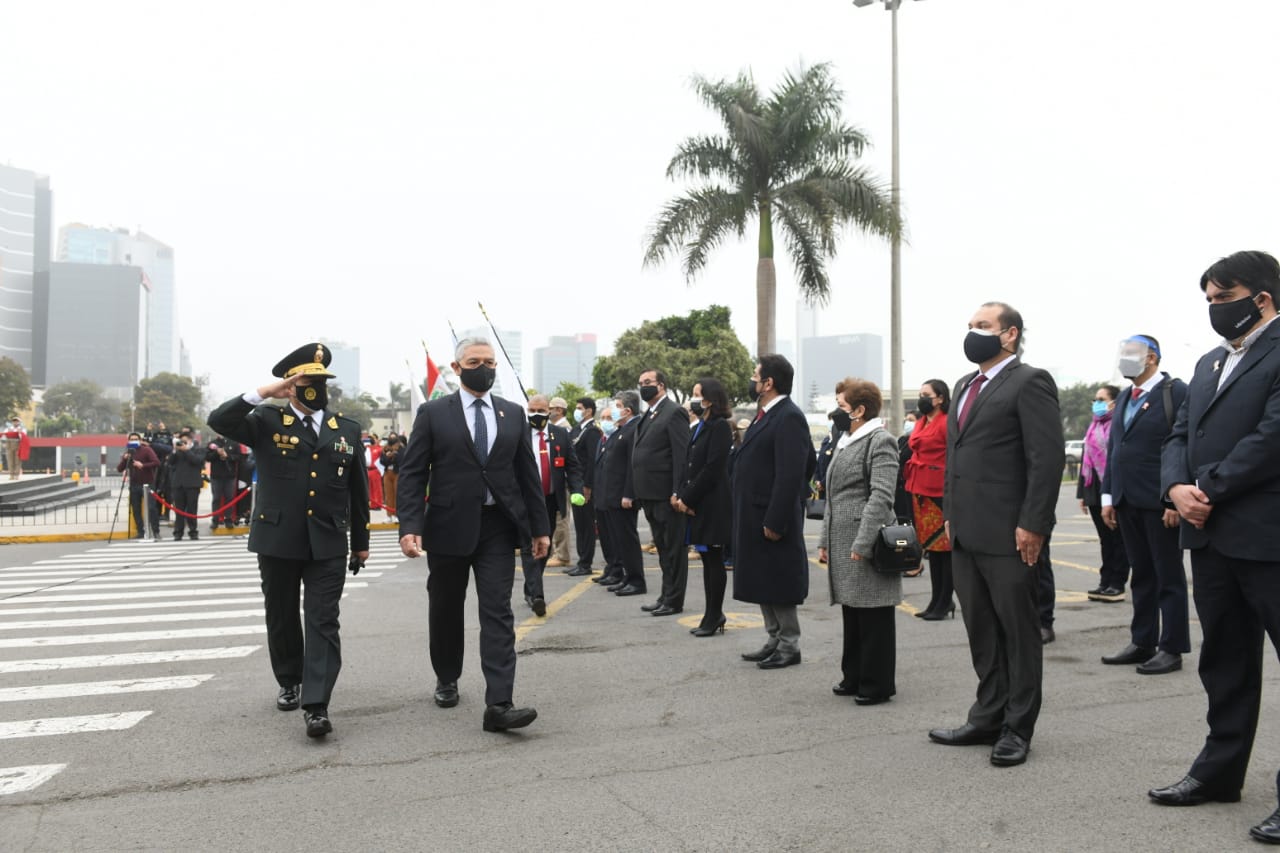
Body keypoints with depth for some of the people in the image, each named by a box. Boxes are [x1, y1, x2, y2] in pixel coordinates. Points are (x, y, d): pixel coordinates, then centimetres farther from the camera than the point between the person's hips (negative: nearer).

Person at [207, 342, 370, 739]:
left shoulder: (347, 430, 6)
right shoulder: (267, 422, 1)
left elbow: (358, 489, 11)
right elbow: (218, 421, -15)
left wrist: (361, 541, 13)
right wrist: (262, 393, -20)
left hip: (328, 544, 0)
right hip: (277, 541, 0)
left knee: (323, 623, -6)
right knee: (281, 618, 14)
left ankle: (316, 706, -6)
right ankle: (289, 682, 35)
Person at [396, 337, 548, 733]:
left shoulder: (513, 414, 7)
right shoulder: (433, 413, -1)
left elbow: (528, 473, 9)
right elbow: (411, 474, -5)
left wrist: (540, 526, 6)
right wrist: (410, 526, -15)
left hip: (497, 527, 1)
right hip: (448, 527, -1)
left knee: (498, 613, -6)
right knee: (445, 611, 14)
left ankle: (499, 705, -9)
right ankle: (446, 680, 37)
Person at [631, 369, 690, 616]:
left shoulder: (674, 413, -10)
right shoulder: (647, 416, 18)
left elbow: (681, 455, -16)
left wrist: (677, 492, -21)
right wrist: (638, 493, 14)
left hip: (666, 494, -9)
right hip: (651, 494, 9)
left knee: (674, 548, 0)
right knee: (662, 547, 15)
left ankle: (674, 600, 6)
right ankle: (666, 596, 24)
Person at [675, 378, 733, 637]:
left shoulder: (720, 427, -11)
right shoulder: (698, 428, 15)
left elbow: (712, 468, -17)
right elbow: (689, 466, 13)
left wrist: (688, 498, -15)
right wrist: (681, 495, -1)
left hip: (712, 505, -8)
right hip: (695, 505, 8)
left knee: (714, 560, -1)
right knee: (707, 560, 12)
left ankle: (713, 617, 7)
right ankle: (714, 615, 19)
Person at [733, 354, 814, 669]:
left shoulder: (788, 417, -17)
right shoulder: (767, 415, 13)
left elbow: (791, 475, -23)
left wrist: (775, 522, -24)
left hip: (772, 518, -10)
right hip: (756, 517, 10)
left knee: (778, 585, 1)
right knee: (763, 583, 16)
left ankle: (789, 646, 13)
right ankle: (774, 640, 27)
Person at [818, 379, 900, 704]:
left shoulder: (880, 441, -10)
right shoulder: (846, 442, 17)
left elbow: (881, 497, -19)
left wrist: (862, 543, -23)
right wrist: (825, 540, 17)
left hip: (866, 545, -9)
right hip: (843, 543, 9)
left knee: (873, 617, 0)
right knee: (852, 615, 15)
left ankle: (876, 684, 9)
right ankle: (855, 677, 25)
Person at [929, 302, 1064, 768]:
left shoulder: (1029, 382, -8)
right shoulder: (965, 386, 18)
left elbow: (1048, 458, -14)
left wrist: (1032, 525, -18)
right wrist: (951, 515, 16)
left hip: (1008, 535, -8)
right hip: (967, 533, 8)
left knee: (1018, 631, 4)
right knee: (981, 631, 15)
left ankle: (1017, 728, 15)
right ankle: (989, 717, 26)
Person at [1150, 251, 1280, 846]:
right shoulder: (1210, 363, 18)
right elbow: (1180, 435, 13)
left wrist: (1209, 490, -14)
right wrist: (1177, 487, -5)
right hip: (1210, 535, 8)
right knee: (1224, 662, 16)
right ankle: (1220, 772, 28)